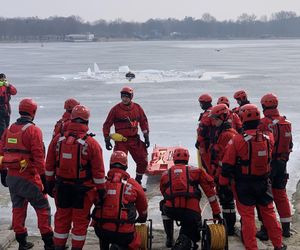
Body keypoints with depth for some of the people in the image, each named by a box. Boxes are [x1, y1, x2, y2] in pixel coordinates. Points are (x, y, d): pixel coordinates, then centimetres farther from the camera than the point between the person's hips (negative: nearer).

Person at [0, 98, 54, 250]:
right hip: (28, 178, -6)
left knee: (18, 208, 16)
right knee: (42, 208, 3)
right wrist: (43, 177, -11)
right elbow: (38, 156, -16)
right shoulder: (33, 130, -12)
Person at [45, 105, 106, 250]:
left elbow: (49, 165, 5)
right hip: (83, 189, -3)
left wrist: (50, 183, 17)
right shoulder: (91, 143, -14)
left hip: (62, 187, 3)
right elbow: (98, 171, -10)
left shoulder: (57, 139, -3)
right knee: (80, 220, 9)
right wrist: (101, 189, 0)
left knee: (62, 219, 16)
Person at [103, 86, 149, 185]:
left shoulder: (137, 108, 4)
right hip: (120, 141, -4)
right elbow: (107, 125, 1)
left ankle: (138, 182, 25)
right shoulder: (116, 109, -5)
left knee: (143, 162, 6)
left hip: (135, 140, 4)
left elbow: (143, 122, 14)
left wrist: (146, 137, 9)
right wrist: (107, 140, -3)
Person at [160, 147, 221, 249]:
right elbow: (210, 191, 13)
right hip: (192, 211, -1)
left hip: (171, 210, 2)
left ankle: (169, 239, 34)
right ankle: (186, 241, -12)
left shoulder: (165, 174, 20)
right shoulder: (197, 171, 16)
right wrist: (216, 212, 18)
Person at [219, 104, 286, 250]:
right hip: (263, 182, 4)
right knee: (268, 212, 17)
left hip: (244, 185, -3)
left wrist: (223, 183, -1)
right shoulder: (269, 137, -8)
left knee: (247, 216, 5)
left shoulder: (237, 140, -18)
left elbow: (227, 166, -12)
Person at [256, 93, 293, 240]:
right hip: (282, 163, 6)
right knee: (281, 194, 16)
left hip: (267, 163, -6)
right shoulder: (286, 123, 3)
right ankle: (286, 228, 22)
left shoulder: (263, 123, -18)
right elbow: (289, 145, 12)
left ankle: (265, 229, 4)